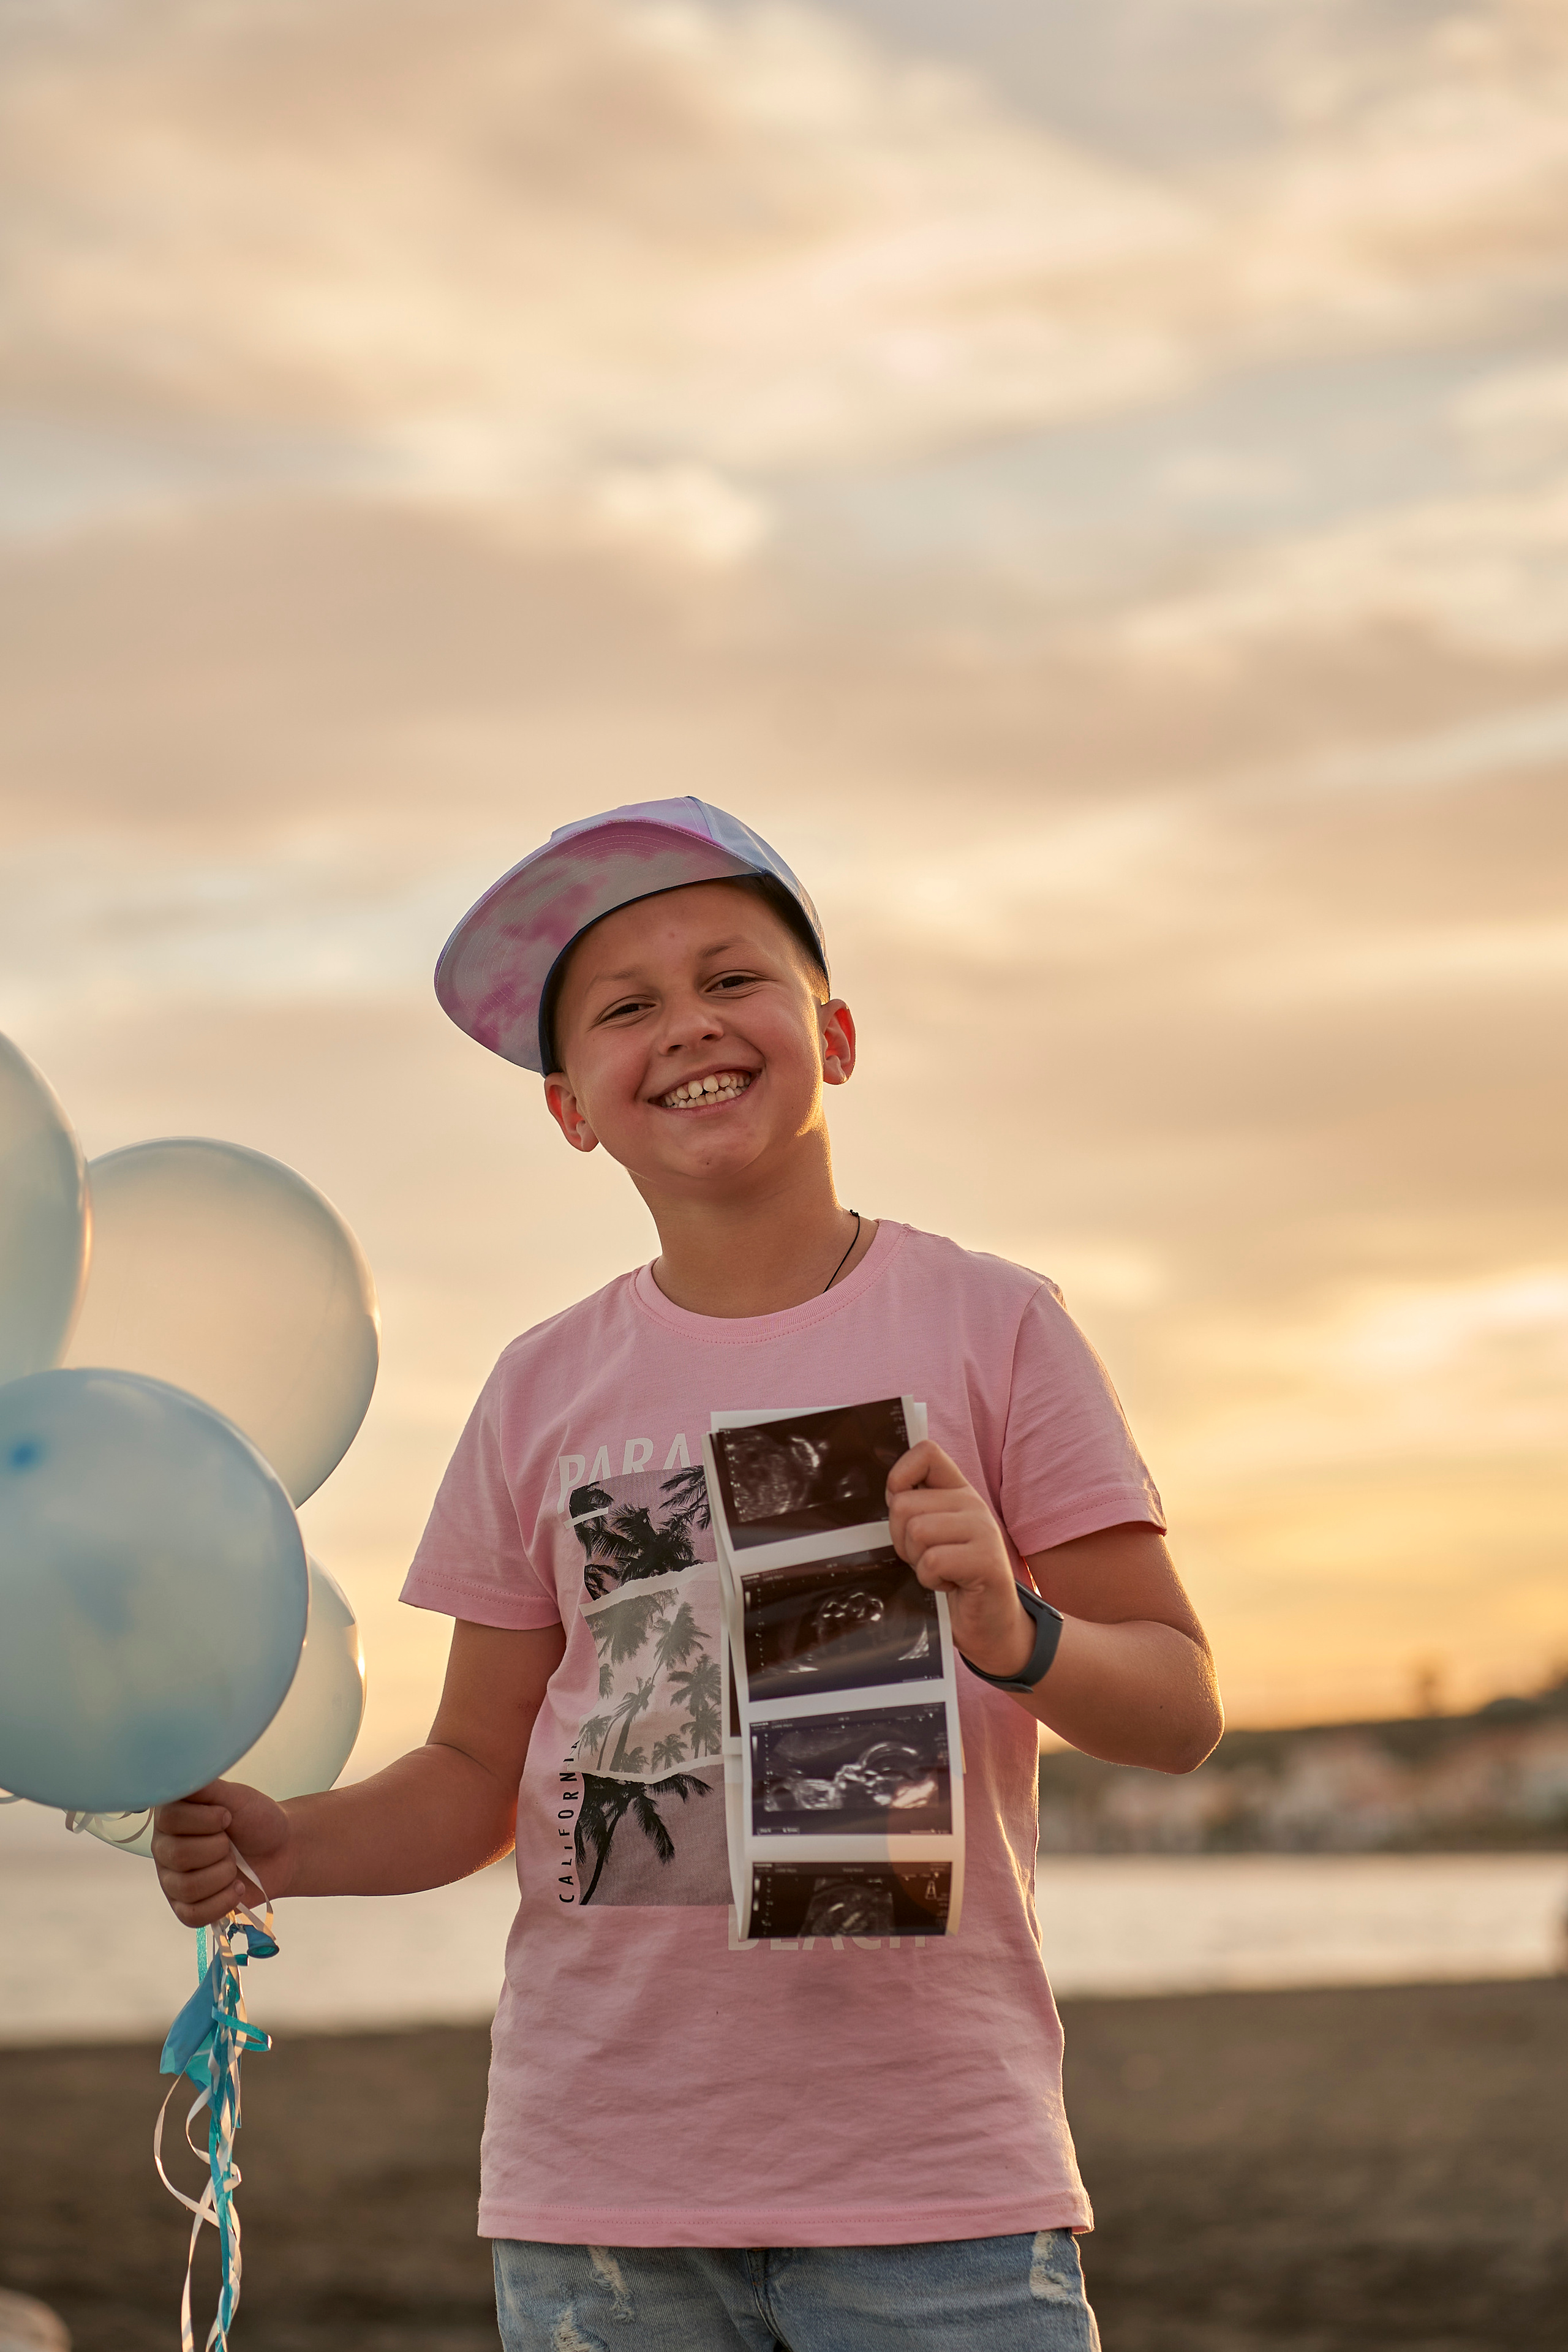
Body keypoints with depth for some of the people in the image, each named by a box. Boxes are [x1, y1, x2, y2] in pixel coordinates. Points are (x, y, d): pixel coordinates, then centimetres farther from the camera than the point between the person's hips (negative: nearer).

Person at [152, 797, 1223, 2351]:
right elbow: (478, 1773, 12)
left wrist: (1013, 1633, -19)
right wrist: (281, 1846, -6)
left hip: (931, 2172, -2)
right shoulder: (546, 1390, 6)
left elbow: (1179, 1711, 1)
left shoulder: (987, 1326, 0)